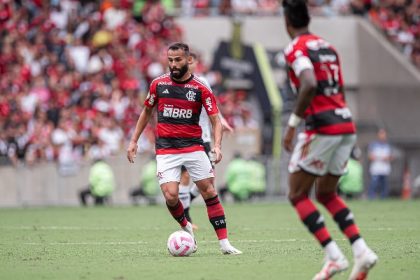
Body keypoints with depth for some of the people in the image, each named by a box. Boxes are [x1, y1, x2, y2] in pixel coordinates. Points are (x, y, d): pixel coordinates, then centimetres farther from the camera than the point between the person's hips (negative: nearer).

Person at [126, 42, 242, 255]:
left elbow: (216, 120, -4)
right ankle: (186, 228, 16)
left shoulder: (200, 89, -3)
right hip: (166, 149, 1)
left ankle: (224, 243, 0)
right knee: (170, 196, -14)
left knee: (209, 192, -5)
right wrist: (134, 141, 14)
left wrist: (217, 146, -21)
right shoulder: (158, 84, 3)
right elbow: (146, 112, 17)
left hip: (193, 147, 0)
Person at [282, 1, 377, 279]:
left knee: (298, 195, 4)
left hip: (322, 127, -8)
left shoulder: (296, 49, -8)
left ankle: (334, 256, -7)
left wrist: (292, 123, -18)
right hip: (346, 124, 8)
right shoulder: (328, 47, 17)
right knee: (327, 194, 20)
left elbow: (310, 85, -24)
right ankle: (362, 251, 5)